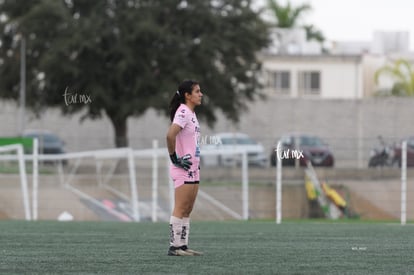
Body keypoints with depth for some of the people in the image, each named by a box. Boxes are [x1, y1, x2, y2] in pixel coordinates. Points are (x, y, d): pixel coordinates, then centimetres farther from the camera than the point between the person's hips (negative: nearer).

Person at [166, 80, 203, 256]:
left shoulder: (191, 114, 16)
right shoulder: (183, 112, -14)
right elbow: (170, 135, -27)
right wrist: (174, 158, -19)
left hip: (193, 169, 9)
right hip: (183, 169, -9)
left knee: (187, 211, 9)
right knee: (180, 210, -8)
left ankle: (183, 246, 11)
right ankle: (174, 247, -6)